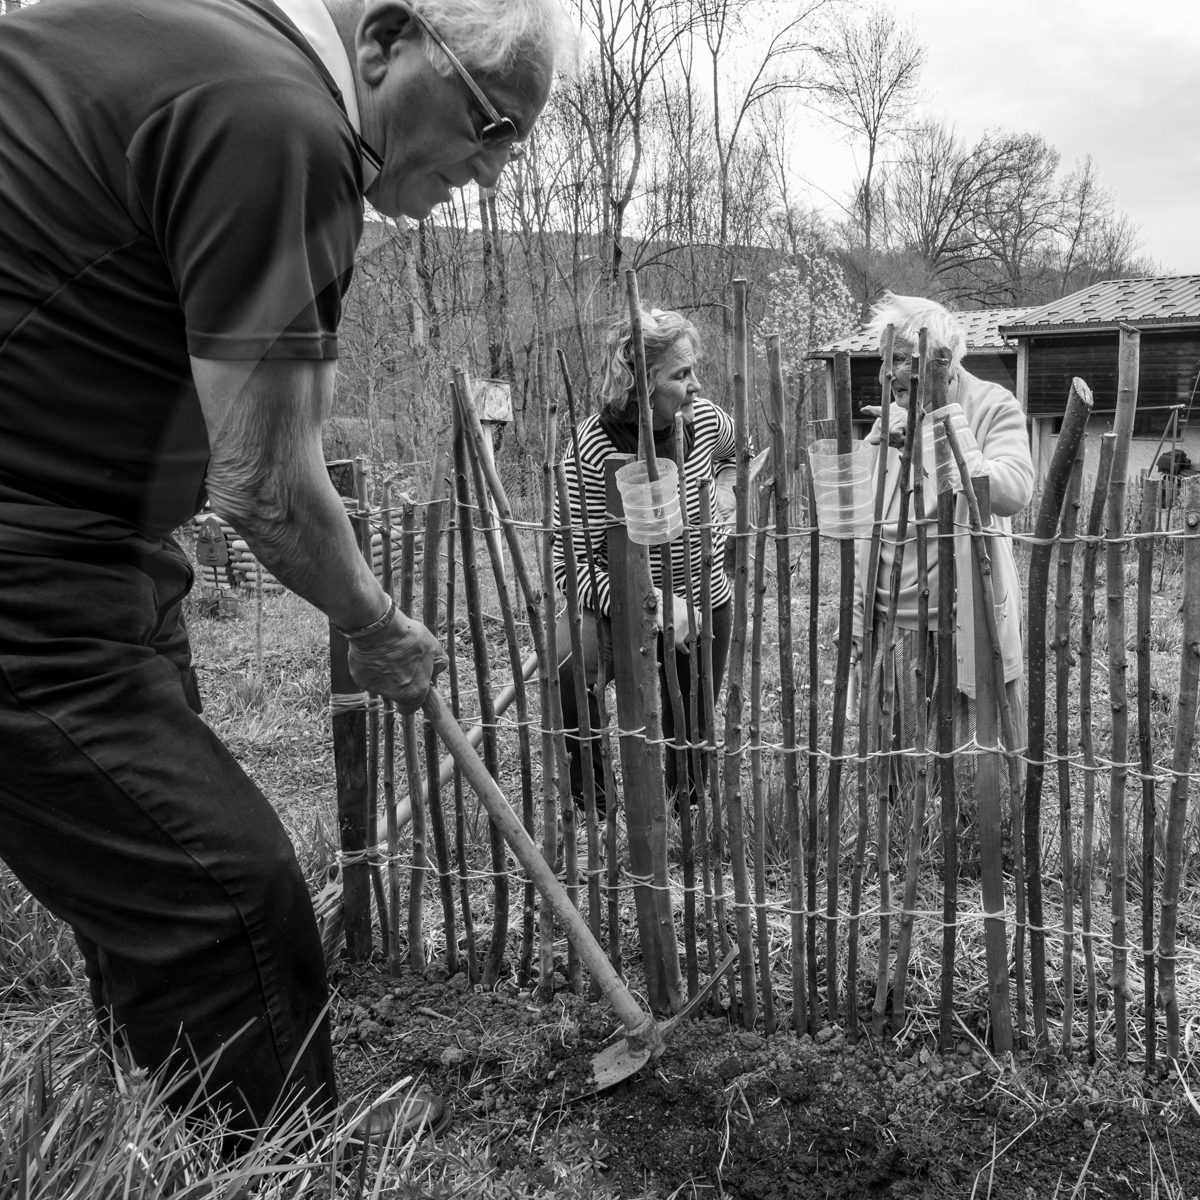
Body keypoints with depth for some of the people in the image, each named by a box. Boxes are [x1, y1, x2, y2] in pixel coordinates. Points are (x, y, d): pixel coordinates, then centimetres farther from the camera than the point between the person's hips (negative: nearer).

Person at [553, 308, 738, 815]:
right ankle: (589, 807, -7)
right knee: (571, 670, -33)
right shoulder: (593, 448, -26)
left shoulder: (703, 419, -11)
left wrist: (723, 490, -3)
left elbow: (734, 448, 17)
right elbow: (568, 561, -28)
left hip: (705, 602, 4)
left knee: (693, 735, 15)